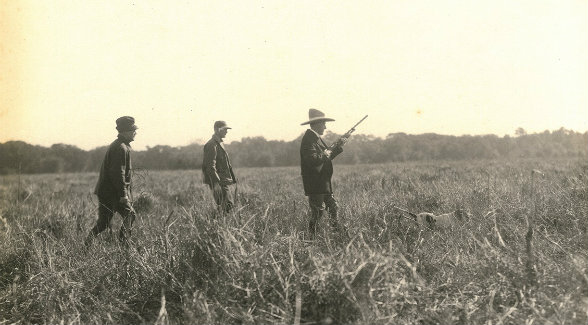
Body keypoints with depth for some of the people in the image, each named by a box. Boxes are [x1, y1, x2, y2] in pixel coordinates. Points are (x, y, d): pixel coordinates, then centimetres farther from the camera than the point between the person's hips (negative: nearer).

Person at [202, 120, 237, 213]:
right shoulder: (211, 145, -15)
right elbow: (210, 166, -23)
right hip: (217, 181, -10)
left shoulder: (220, 143, 18)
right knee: (225, 207, -10)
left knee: (229, 204, 11)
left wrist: (233, 178, 23)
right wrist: (216, 183, -30)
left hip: (223, 181, 10)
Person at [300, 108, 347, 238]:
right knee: (317, 212, -5)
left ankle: (338, 232, 22)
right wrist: (325, 154, -15)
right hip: (315, 185, -10)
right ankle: (312, 237, 2)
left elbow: (328, 156, 21)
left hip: (324, 183, 10)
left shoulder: (317, 139, 16)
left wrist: (339, 146, 12)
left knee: (333, 207, 14)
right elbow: (313, 159, -29)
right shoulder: (309, 139, -17)